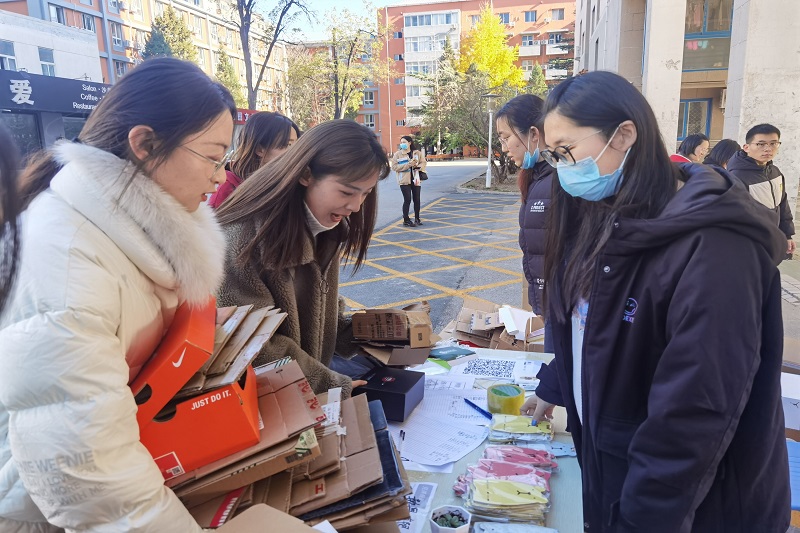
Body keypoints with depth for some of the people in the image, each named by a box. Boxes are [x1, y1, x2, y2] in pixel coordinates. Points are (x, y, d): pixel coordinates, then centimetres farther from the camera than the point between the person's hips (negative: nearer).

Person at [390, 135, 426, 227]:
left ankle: (417, 218, 23)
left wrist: (417, 166, -16)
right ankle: (406, 220, 5)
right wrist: (408, 165, -17)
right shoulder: (397, 154, -1)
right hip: (404, 180, -3)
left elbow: (424, 163, 5)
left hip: (416, 179, 3)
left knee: (417, 199, 8)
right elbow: (394, 167, -9)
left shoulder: (417, 153, 6)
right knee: (407, 200, -6)